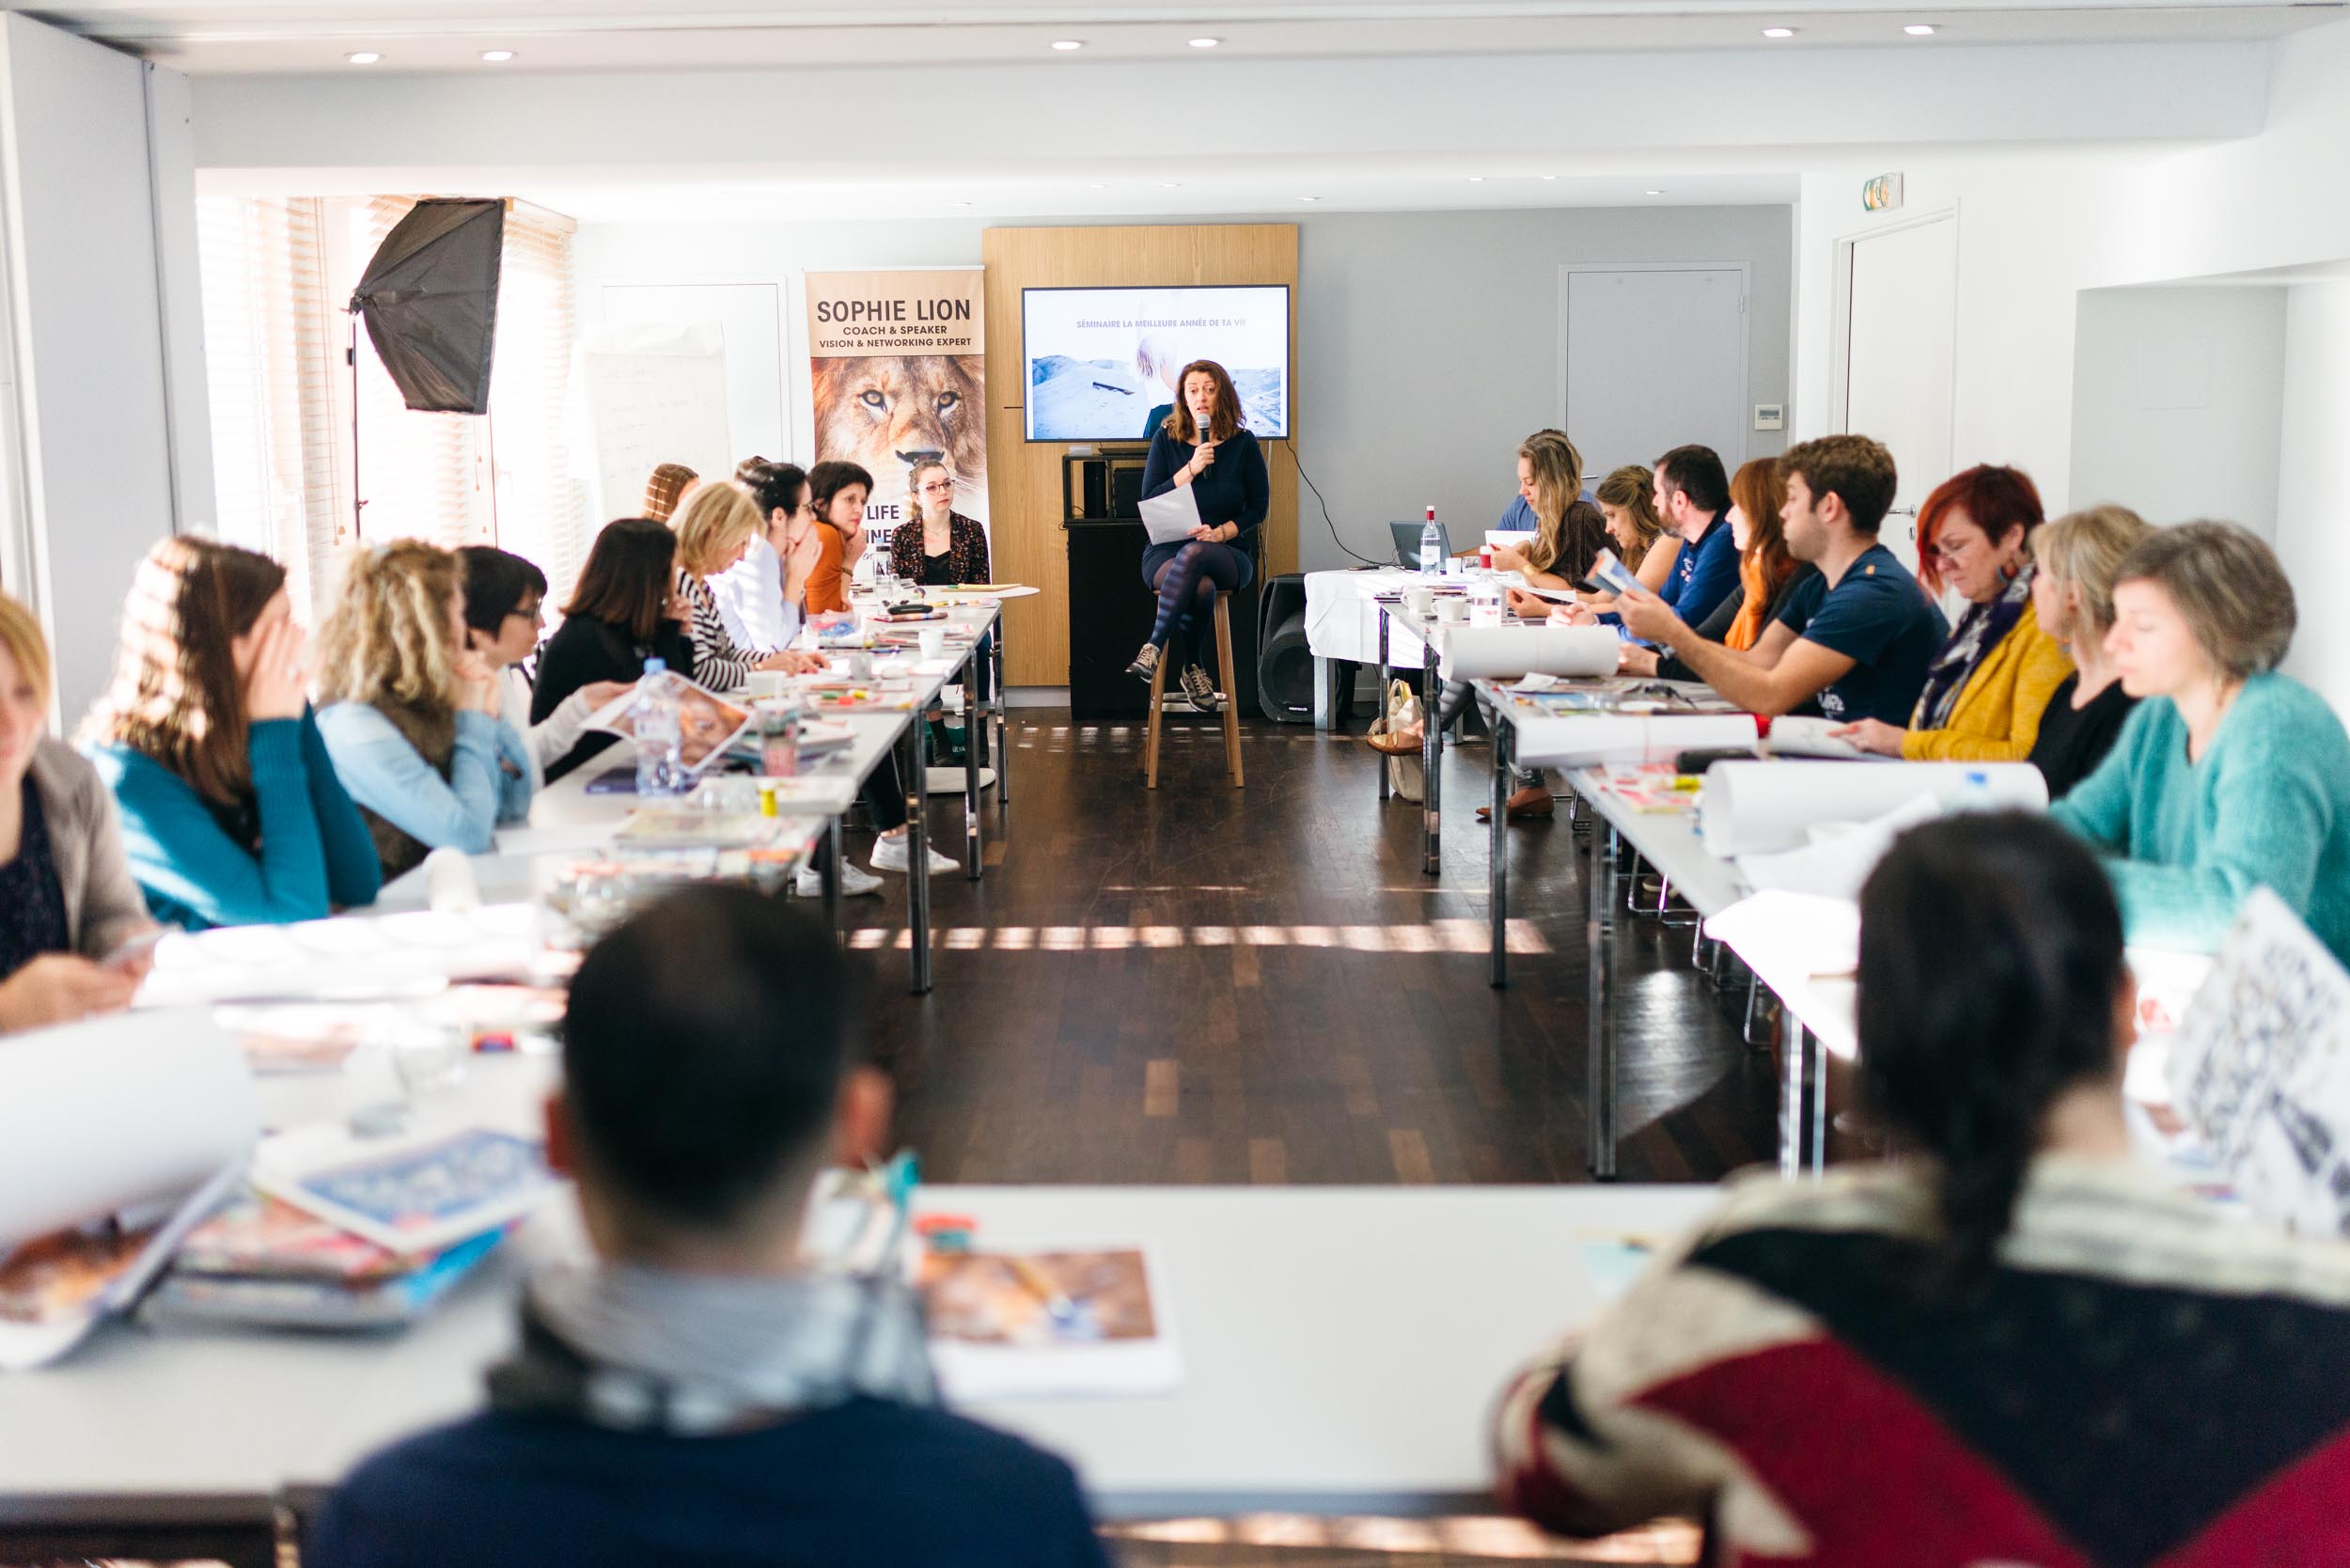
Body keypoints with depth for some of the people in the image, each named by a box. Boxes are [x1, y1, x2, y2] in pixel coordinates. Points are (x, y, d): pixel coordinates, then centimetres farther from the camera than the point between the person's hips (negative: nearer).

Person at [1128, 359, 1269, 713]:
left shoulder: (1243, 443, 4)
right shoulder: (1166, 439, 5)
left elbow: (1258, 506, 4)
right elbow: (1149, 502, -1)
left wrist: (1221, 532, -13)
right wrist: (1191, 469, -13)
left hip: (1227, 554, 0)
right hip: (1166, 553, 0)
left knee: (1193, 554, -39)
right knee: (1201, 587, -37)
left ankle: (1154, 648, -41)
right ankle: (1193, 670, -20)